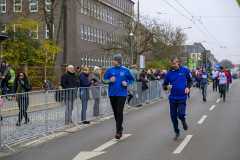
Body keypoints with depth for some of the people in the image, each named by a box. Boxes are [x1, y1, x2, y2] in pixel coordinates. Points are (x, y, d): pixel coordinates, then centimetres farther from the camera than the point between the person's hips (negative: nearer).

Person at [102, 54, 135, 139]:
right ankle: (120, 127, 31)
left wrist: (127, 84, -8)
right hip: (112, 94, 3)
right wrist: (110, 80, -11)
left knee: (119, 112, -12)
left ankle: (119, 131, -11)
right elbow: (103, 80, 10)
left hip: (122, 94, -3)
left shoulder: (125, 70, 1)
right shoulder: (110, 70, 5)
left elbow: (132, 80, 12)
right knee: (115, 112, 10)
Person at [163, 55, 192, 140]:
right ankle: (177, 133, 20)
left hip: (182, 97, -1)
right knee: (173, 116, 3)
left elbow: (189, 80, 13)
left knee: (181, 114, -14)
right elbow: (164, 85, 5)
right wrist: (167, 87, -18)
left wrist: (188, 87, -5)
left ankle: (184, 122, 23)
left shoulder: (184, 70, -1)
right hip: (172, 98, 1)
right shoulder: (169, 73, -2)